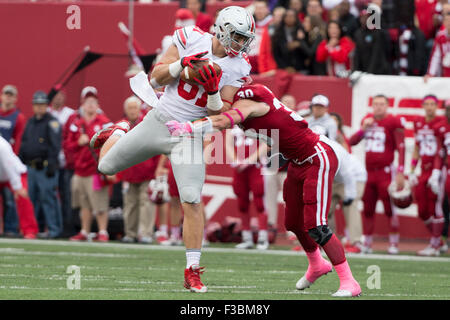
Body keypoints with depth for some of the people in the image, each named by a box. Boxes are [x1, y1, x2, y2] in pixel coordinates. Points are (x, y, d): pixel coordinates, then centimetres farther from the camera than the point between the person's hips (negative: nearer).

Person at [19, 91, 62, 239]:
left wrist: (51, 163, -20)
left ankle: (53, 229, -7)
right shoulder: (30, 122, 20)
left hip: (45, 166, -7)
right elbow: (23, 143, 24)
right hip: (30, 167, 7)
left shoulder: (52, 122, -3)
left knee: (48, 197, -9)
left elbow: (55, 145, -11)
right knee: (30, 197, 8)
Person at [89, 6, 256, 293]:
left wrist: (212, 91, -25)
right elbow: (156, 79, -4)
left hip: (189, 134, -1)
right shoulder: (191, 38, -7)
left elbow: (220, 115, -7)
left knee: (192, 200, -13)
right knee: (107, 166, 11)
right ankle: (117, 136, 49)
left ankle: (192, 272, -7)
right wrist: (182, 63, -21)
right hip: (159, 120, 1)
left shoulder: (238, 66, -6)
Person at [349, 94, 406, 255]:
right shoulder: (368, 120, 11)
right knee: (367, 210, 8)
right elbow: (352, 142, 12)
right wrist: (364, 128, -4)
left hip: (386, 171, -5)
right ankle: (366, 244, 16)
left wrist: (400, 172, -15)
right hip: (369, 172, 5)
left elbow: (401, 149, -8)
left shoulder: (393, 122, -6)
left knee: (390, 209, -5)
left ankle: (394, 244, 2)